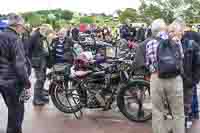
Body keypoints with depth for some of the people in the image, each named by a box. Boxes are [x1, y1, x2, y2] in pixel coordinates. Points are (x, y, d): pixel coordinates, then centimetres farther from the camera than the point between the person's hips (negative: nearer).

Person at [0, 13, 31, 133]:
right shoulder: (15, 39, -17)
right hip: (13, 81, -8)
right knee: (17, 111, 7)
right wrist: (26, 82, -14)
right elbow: (19, 64, -21)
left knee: (13, 109, 23)